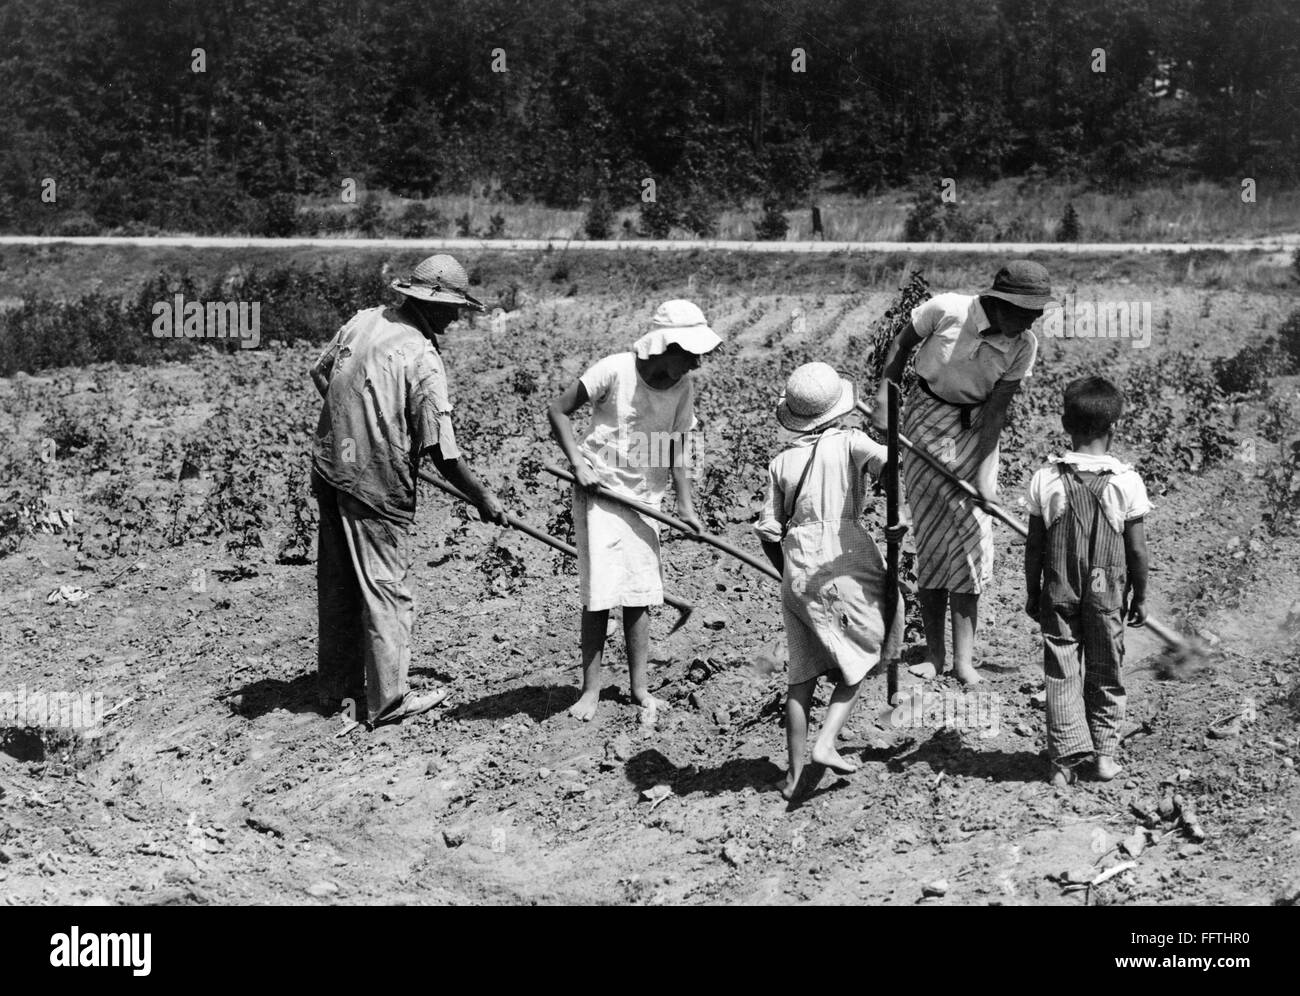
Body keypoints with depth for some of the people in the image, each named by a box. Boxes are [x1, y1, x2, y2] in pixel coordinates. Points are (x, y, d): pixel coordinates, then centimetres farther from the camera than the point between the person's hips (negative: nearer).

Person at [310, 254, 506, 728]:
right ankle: (388, 700, 12)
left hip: (330, 470, 7)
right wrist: (485, 500, -5)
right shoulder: (423, 361, -19)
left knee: (337, 586, 17)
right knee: (386, 591, 4)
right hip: (378, 487, -7)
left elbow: (319, 372, 17)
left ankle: (336, 686, 30)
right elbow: (444, 455, -18)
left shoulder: (364, 321, 0)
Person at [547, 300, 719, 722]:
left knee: (640, 593, 6)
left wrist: (685, 503, -2)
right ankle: (590, 689, 5)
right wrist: (578, 462, -19)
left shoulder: (683, 385, -4)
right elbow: (557, 410, -11)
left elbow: (676, 447, 4)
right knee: (600, 593, -5)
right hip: (600, 490, -4)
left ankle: (639, 687, 16)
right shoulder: (615, 370, -19)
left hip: (645, 497, 4)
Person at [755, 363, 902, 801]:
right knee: (857, 661, 13)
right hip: (846, 564, -4)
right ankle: (826, 743, 0)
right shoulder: (849, 442, -3)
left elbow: (768, 530, 7)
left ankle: (794, 768, 16)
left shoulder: (781, 462, 6)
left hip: (798, 571, 4)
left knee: (803, 671, 13)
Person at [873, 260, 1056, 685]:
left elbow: (997, 410, -12)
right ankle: (935, 653, 6)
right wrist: (883, 402, -8)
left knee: (971, 536, -5)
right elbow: (901, 345, -4)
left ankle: (963, 659, -3)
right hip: (927, 416, -1)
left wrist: (984, 472, -19)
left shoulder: (1023, 346, -14)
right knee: (932, 536, -2)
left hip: (976, 428, 2)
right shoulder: (946, 310, -22)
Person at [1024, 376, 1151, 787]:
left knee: (1062, 674, 6)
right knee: (1106, 674, 14)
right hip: (1107, 596, 0)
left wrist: (1032, 594, 10)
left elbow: (1034, 546, -2)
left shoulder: (1046, 479, -7)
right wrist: (1140, 597, 7)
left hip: (1058, 595, 0)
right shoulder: (1127, 481, -10)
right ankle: (1104, 752, 18)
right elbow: (1137, 550, -6)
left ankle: (1065, 757, 3)